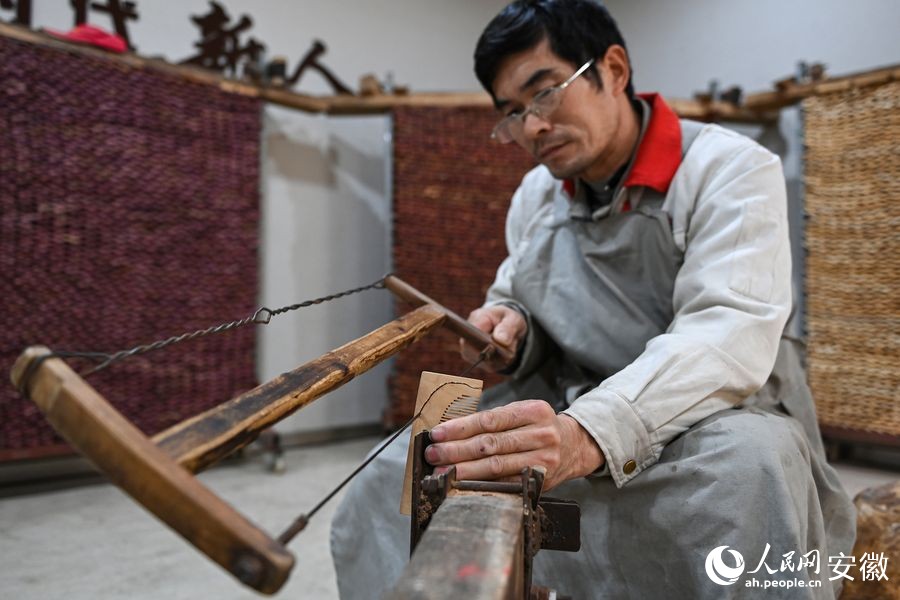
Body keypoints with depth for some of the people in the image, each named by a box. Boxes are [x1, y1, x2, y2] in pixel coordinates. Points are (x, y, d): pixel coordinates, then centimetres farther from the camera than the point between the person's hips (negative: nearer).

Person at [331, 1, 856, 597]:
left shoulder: (731, 170, -11)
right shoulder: (534, 194, 8)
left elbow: (730, 334, -26)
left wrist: (591, 434, -43)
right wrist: (510, 327, -8)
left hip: (715, 418, -3)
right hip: (571, 419, 4)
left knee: (749, 462, -38)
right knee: (396, 476, -10)